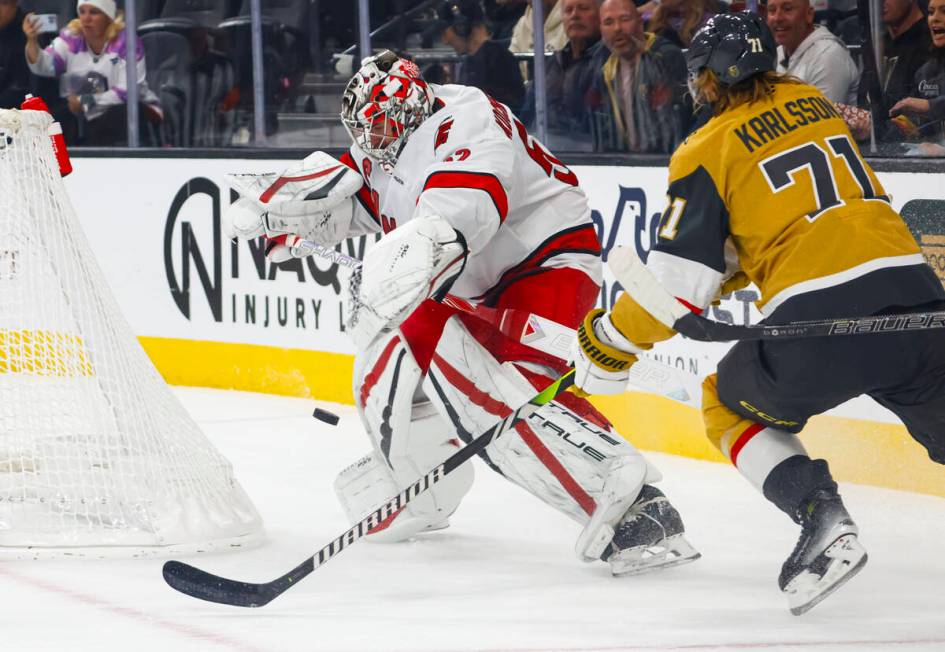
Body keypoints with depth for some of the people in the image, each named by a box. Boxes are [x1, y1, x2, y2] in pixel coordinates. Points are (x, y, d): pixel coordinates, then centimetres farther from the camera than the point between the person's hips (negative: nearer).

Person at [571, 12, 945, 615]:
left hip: (821, 323, -5)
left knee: (732, 403, 21)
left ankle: (822, 519, 1)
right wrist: (730, 271, 33)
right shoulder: (815, 104, 19)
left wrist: (611, 344, 10)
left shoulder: (708, 153, 1)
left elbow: (680, 280, -2)